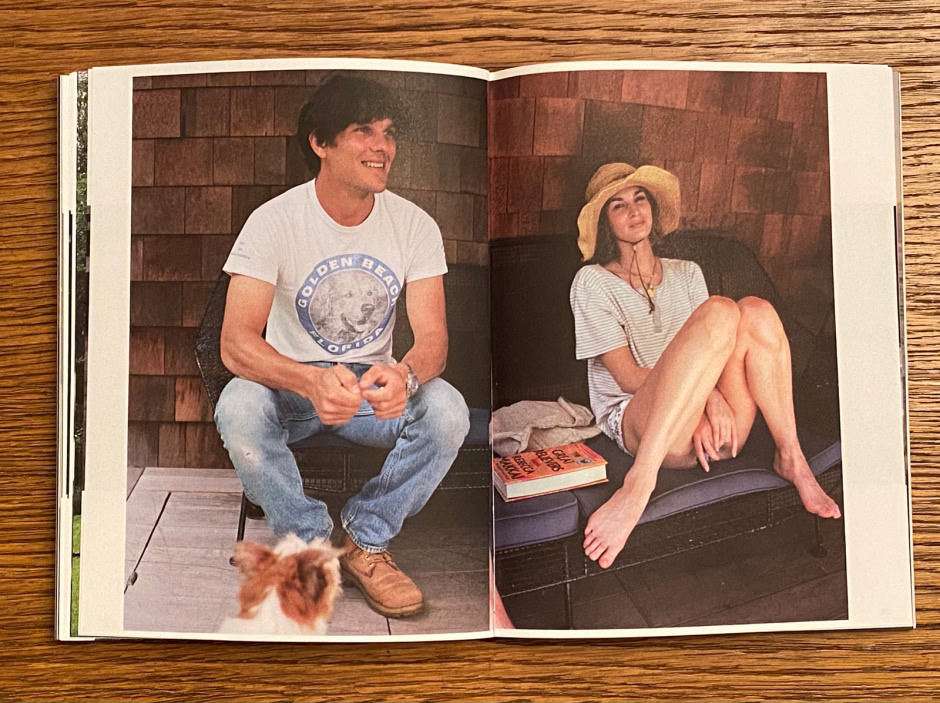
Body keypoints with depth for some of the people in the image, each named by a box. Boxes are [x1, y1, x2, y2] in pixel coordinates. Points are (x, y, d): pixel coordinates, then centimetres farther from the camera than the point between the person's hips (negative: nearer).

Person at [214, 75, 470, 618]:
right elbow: (236, 343, -23)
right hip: (290, 382, -1)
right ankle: (310, 543, -8)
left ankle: (365, 542, -4)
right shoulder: (275, 221, -14)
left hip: (376, 385, 2)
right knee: (238, 408, -34)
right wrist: (312, 380, -45)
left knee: (449, 410, -28)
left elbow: (433, 337, -13)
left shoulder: (415, 225, -6)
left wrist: (405, 374, -40)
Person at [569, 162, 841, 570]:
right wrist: (708, 396, -18)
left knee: (755, 312, -19)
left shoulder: (686, 274, 23)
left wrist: (711, 400, -13)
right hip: (637, 423, -4)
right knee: (720, 311, -29)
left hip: (712, 428, 4)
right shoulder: (593, 282, 6)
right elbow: (627, 376, -4)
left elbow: (707, 350, 10)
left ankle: (790, 456, -18)